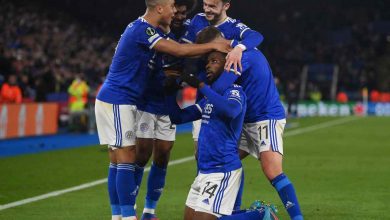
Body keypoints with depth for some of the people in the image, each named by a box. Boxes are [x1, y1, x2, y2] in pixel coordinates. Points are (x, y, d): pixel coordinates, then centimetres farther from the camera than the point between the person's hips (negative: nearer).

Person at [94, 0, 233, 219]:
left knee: (118, 161, 9)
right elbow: (178, 50, -21)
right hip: (117, 101, -10)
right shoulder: (142, 30, -18)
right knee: (126, 159, -10)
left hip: (115, 100, 10)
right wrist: (214, 46, -14)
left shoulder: (143, 28, 13)